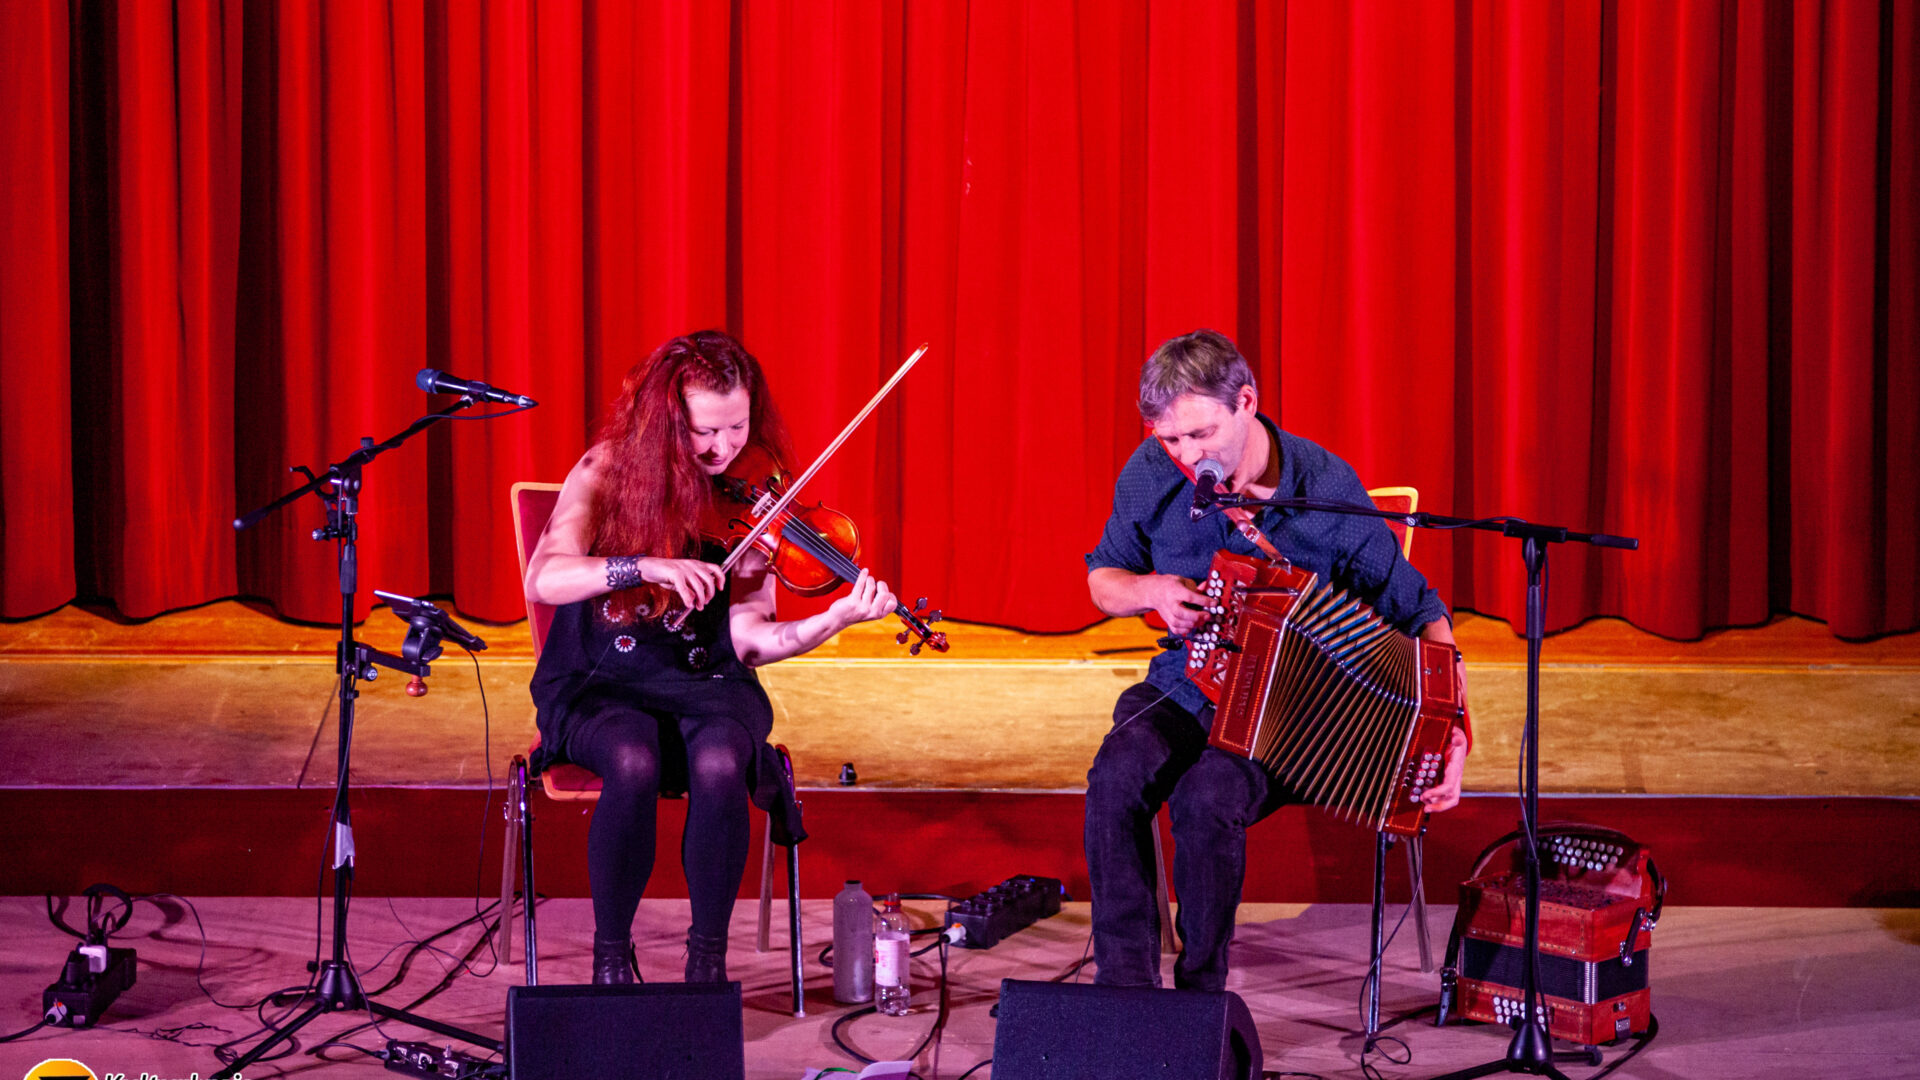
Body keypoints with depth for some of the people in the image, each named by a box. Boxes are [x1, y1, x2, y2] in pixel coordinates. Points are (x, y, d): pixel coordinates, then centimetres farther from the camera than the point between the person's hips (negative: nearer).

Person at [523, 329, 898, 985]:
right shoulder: (610, 471, -7)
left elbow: (749, 639, -10)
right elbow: (543, 580, -21)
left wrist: (835, 621, -27)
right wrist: (647, 566, -34)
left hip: (706, 684, 1)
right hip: (602, 684, -1)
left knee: (719, 764, -33)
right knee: (635, 762, -34)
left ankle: (708, 956, -14)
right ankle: (610, 954, -13)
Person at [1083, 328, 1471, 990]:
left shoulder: (1326, 490, -14)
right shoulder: (1151, 475, -5)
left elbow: (1421, 613, -7)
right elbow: (1103, 579, 12)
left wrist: (1454, 730, -20)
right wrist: (1150, 590, -12)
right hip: (1182, 691, 3)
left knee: (1208, 797, -33)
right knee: (1117, 777, -29)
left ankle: (1202, 996, -14)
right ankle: (1124, 985, -19)